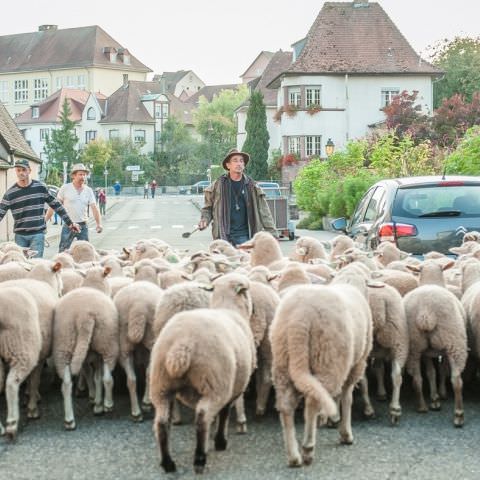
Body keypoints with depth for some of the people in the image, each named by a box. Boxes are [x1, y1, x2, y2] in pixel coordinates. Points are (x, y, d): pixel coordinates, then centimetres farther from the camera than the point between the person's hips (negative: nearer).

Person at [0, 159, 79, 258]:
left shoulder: (40, 187, 1)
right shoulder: (10, 193, 0)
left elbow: (56, 205, 7)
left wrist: (70, 223, 8)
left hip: (37, 234, -1)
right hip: (20, 235, 1)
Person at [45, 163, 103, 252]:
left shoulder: (88, 190, 4)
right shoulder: (65, 188, -4)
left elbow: (94, 208, -2)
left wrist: (99, 224, -16)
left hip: (83, 226, 3)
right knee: (63, 251, -2)